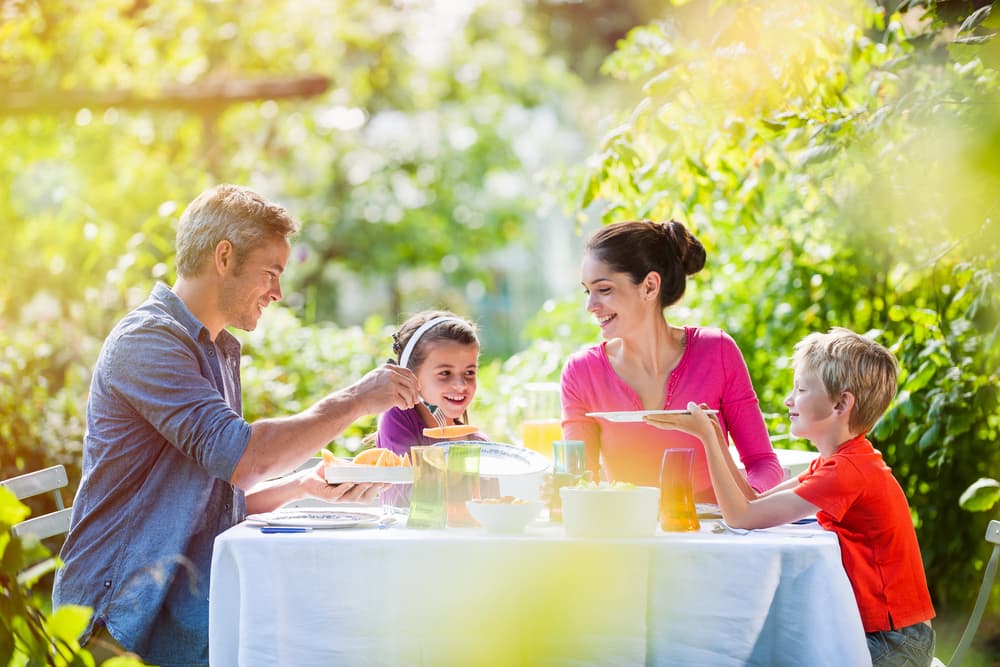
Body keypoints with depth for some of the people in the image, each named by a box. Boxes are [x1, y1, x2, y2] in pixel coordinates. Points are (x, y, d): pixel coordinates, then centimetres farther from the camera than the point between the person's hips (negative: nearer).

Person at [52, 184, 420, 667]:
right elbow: (240, 457, -23)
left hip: (193, 598, 9)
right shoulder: (147, 341, -11)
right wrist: (353, 402, -14)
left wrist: (305, 485, 8)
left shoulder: (216, 351, 21)